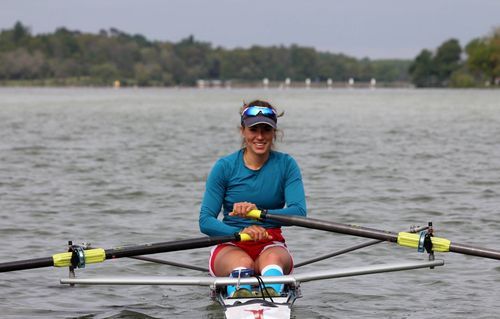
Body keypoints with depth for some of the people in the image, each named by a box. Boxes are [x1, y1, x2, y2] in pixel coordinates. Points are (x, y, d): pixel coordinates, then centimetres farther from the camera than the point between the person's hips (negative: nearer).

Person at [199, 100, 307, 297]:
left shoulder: (286, 165, 3)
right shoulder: (225, 166, 0)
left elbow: (299, 212, -10)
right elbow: (205, 221, -5)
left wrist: (260, 213, -27)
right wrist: (240, 233, -24)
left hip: (271, 245, 0)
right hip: (231, 246, 0)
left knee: (272, 259, -37)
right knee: (243, 263, -36)